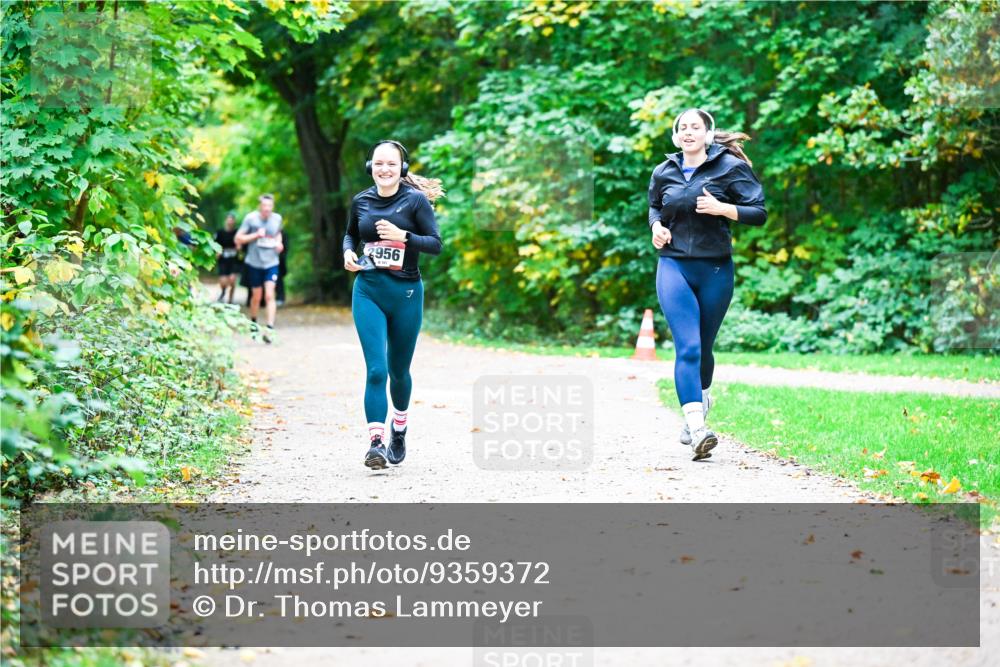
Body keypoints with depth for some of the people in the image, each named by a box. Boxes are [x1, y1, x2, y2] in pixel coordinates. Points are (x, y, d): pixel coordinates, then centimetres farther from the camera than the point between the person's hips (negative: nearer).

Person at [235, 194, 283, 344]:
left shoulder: (277, 218, 2)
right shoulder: (251, 218, -8)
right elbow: (238, 239, -6)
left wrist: (279, 242, 3)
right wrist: (256, 235, -18)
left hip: (271, 263, 1)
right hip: (254, 263, -1)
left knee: (270, 295, -13)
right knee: (256, 296, 10)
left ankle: (270, 328, -18)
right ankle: (253, 323, 35)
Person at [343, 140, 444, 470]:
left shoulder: (415, 200, -5)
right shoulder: (361, 201, 4)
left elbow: (436, 243, -8)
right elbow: (350, 234, 22)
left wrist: (403, 236, -22)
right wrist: (348, 252, 1)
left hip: (406, 293, -1)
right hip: (368, 292, 1)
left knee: (398, 369, 13)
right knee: (376, 369, -13)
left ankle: (399, 430, 38)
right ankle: (375, 442, -16)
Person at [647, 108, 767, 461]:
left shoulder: (731, 167, -3)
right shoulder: (663, 173, 6)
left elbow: (759, 213, -5)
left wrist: (722, 208, -19)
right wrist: (656, 226, 4)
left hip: (715, 270, 0)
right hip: (673, 267, 1)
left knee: (703, 347, 13)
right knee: (687, 347, -15)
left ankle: (700, 401, 44)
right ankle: (697, 430, -24)